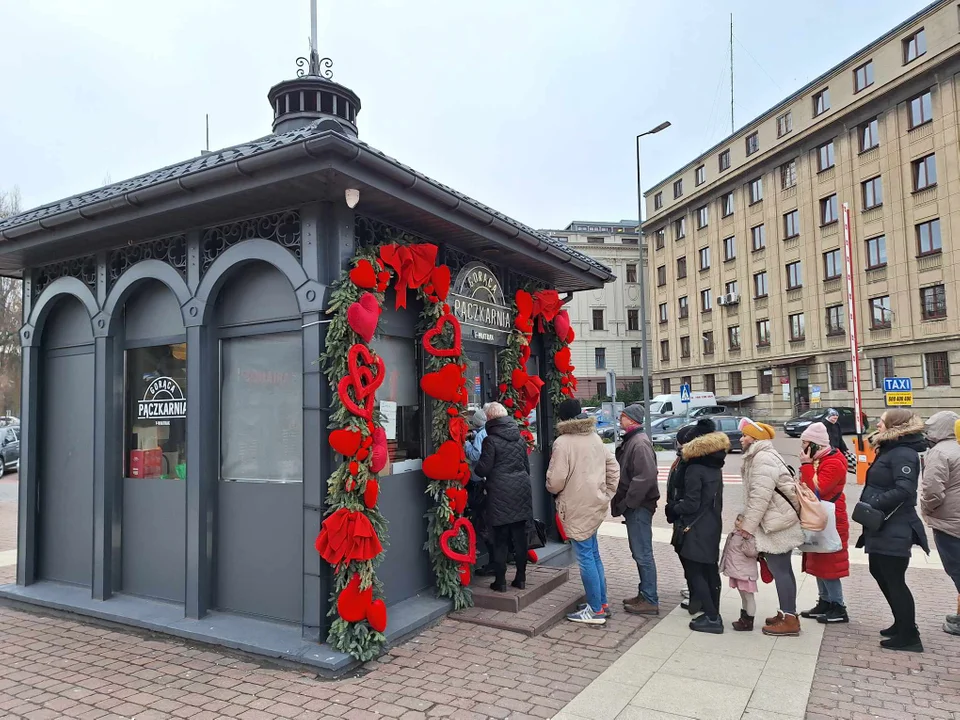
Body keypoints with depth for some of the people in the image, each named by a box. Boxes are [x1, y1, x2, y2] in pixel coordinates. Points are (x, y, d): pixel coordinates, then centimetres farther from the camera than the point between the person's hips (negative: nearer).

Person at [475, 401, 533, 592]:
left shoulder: (490, 440, -10)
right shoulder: (520, 438, 9)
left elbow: (483, 469, -10)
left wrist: (474, 468, 11)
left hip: (500, 495, -5)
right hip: (521, 491, 5)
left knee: (501, 540, 2)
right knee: (520, 537, 10)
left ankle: (500, 581, 8)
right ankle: (521, 578, 17)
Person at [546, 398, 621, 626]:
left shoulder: (562, 442, -17)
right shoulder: (595, 437, 7)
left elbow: (556, 481, -20)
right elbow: (613, 466, 12)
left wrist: (551, 488, 2)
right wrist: (607, 492, 17)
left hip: (577, 508, -8)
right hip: (595, 504, 8)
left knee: (585, 557, 1)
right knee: (593, 554, 18)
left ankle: (596, 610, 9)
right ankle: (601, 603, 28)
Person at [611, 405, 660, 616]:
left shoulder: (640, 443, -17)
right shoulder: (630, 441, 14)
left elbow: (645, 477, -27)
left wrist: (626, 503, -21)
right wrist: (620, 502, 13)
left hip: (639, 507, -10)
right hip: (633, 506, 10)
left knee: (643, 554, -3)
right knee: (639, 553, 17)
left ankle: (650, 601, 5)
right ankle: (645, 594, 28)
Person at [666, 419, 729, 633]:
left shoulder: (694, 470, -19)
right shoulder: (715, 467, 8)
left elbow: (690, 504, -20)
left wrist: (672, 508, -3)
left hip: (696, 530, -9)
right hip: (712, 527, 9)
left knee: (695, 572, -2)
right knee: (710, 571, 15)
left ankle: (712, 618, -2)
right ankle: (713, 613, 23)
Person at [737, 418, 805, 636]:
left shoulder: (763, 459, -18)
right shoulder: (760, 457, 16)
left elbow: (761, 496, -24)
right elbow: (754, 494, 19)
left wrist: (748, 525, -19)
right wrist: (746, 518, 13)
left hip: (776, 524, -11)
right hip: (776, 522, 11)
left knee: (780, 571, -4)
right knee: (781, 569, 16)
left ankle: (790, 620, 3)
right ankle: (786, 613, 25)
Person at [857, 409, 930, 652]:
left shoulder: (903, 454, -17)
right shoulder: (889, 450, 15)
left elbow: (904, 490, -29)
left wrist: (873, 504, -27)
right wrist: (869, 507, 7)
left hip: (894, 530, -11)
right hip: (882, 527, 11)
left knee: (894, 580, -2)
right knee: (879, 573, 19)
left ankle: (909, 636, 11)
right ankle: (902, 624, 32)